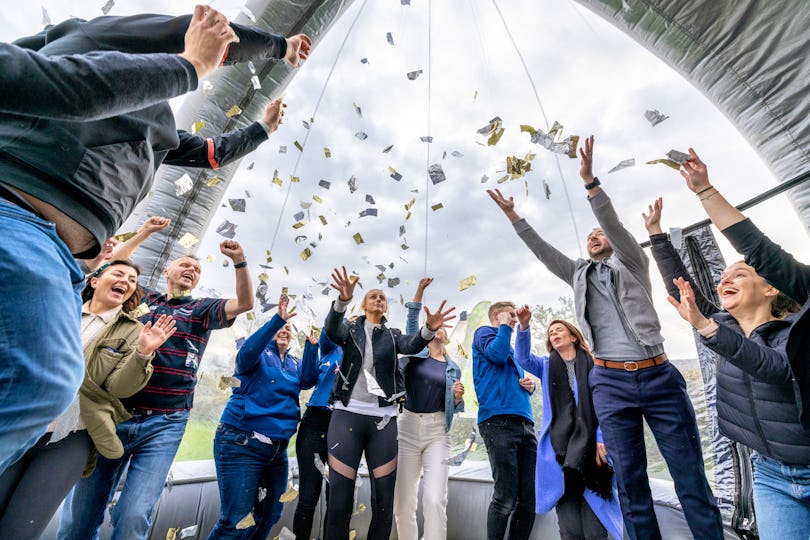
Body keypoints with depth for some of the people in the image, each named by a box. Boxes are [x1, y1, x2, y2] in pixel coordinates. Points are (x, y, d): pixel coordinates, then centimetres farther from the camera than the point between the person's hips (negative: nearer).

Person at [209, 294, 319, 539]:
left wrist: (311, 346, -16)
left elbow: (307, 381, -5)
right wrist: (276, 319, -35)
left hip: (277, 448, 6)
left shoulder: (294, 364, 13)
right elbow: (246, 355, -26)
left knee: (270, 515, 16)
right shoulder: (260, 355, -2)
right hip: (242, 443, -6)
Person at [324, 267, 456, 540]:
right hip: (347, 415, -1)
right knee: (339, 501, -1)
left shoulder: (392, 335, 11)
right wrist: (342, 300, -35)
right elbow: (332, 329, -15)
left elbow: (411, 345, -9)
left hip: (383, 420, 2)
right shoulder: (350, 329, 8)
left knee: (384, 502, 5)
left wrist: (429, 330, -31)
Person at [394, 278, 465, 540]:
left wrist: (458, 397, -8)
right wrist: (419, 291, -10)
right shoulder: (415, 351, 6)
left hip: (438, 432, 1)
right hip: (407, 427, 0)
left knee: (435, 500, -10)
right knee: (403, 502, 6)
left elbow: (454, 408, 14)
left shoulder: (453, 368, 10)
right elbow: (411, 322, -3)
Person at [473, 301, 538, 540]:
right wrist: (505, 327, 0)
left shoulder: (512, 348, 29)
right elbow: (497, 354, -14)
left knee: (531, 497, 6)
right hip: (498, 420, -8)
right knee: (506, 498, -8)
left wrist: (529, 385, 10)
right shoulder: (484, 332, 6)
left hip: (525, 423, 8)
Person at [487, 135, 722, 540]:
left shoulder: (632, 263, 10)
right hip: (611, 384, 2)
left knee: (692, 480, 6)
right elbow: (542, 250, 10)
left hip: (659, 376, -1)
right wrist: (512, 215, 7)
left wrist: (589, 181, -14)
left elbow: (613, 223, -6)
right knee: (631, 484, 8)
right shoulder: (580, 274, 16)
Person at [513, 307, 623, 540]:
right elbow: (523, 357, -5)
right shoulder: (547, 366, 14)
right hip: (558, 450, 1)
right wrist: (524, 326, -20)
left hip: (590, 447, -1)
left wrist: (602, 440, -8)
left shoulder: (593, 366, 10)